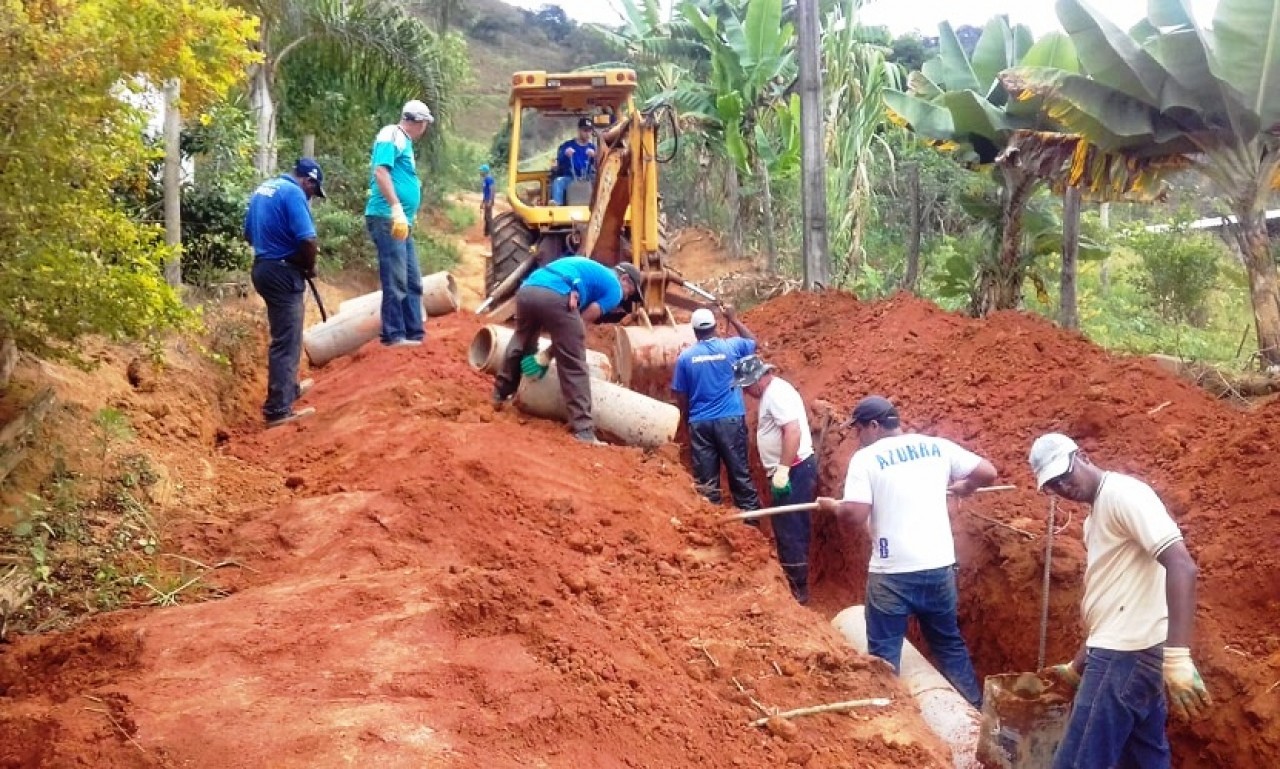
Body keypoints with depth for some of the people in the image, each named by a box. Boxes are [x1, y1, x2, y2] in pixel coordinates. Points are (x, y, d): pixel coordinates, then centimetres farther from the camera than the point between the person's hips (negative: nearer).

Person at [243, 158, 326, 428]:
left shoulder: (262, 189, 14)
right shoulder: (293, 193, -15)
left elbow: (249, 233, 22)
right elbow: (307, 239, -23)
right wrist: (310, 267, -7)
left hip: (262, 267, 9)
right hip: (283, 272, -9)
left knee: (284, 334, 24)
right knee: (286, 340, -4)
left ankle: (288, 387, 39)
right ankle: (278, 409, -3)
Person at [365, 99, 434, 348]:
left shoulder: (403, 141, 20)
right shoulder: (391, 136, -8)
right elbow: (380, 171, -20)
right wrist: (396, 208, -26)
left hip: (402, 221, 10)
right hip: (388, 219, -10)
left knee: (412, 281, 12)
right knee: (396, 281, -8)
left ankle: (415, 333, 18)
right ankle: (394, 336, -5)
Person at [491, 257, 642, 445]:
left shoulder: (590, 268, 39)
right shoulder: (614, 288, 18)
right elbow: (582, 322, 11)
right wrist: (548, 354, 13)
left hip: (527, 289, 7)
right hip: (555, 296, -7)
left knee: (520, 343, 33)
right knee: (574, 366, 3)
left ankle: (500, 395, 46)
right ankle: (583, 431, 2)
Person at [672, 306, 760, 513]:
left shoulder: (685, 357, -1)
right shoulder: (731, 346, -3)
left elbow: (681, 396, 4)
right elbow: (752, 341, 20)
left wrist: (687, 420, 18)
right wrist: (733, 319, 26)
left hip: (700, 423, 0)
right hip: (730, 420, 0)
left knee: (705, 478, 5)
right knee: (739, 471, 6)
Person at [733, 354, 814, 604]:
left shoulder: (777, 392, -15)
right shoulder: (770, 393, 17)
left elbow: (793, 430, -26)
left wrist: (782, 470, -29)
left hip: (794, 471, -11)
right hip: (788, 471, 11)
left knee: (790, 532, -6)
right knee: (786, 530, 16)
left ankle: (797, 590, 1)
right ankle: (792, 585, 24)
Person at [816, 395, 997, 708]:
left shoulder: (866, 458, -8)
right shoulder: (937, 446, 4)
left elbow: (856, 513, -17)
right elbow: (987, 472, 5)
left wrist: (832, 506, 3)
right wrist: (962, 487, 25)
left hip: (892, 572, -5)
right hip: (939, 566, 5)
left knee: (884, 651, 8)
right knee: (949, 642, 22)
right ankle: (975, 709, 30)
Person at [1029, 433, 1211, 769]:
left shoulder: (1121, 492, -12)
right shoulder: (1096, 515, 18)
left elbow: (1182, 565, -23)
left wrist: (1177, 657, -31)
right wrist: (1078, 666, 29)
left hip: (1126, 653, -10)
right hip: (1126, 651, 10)